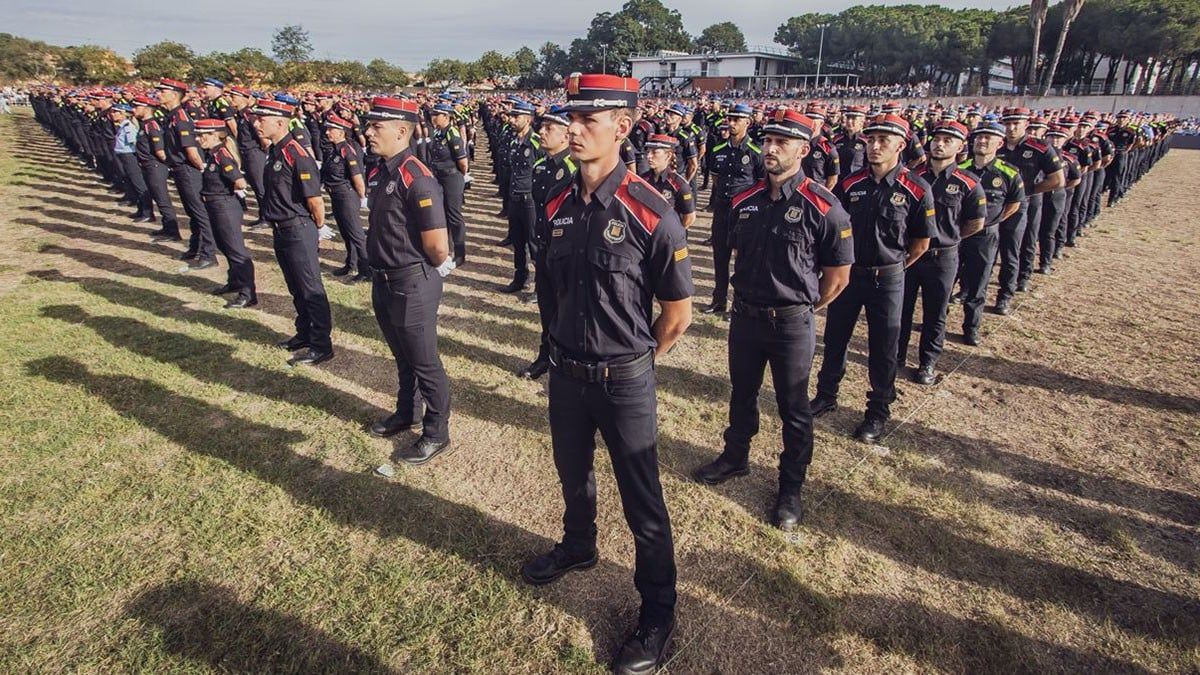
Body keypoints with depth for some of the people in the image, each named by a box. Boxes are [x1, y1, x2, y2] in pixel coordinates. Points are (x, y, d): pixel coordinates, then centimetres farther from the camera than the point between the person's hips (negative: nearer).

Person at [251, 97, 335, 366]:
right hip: (280, 230, 9)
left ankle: (321, 345, 5)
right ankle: (304, 333, 32)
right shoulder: (273, 152, 9)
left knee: (311, 289, -2)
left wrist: (318, 226, -6)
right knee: (295, 288, 19)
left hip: (299, 231, -9)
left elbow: (315, 200, -19)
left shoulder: (297, 154, -19)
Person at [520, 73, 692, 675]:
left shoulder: (650, 214, -19)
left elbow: (678, 314, -11)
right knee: (573, 475, 27)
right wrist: (571, 347, 11)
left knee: (641, 501, 10)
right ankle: (577, 547, 56)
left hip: (624, 381, -5)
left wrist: (631, 362, -1)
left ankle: (658, 615, 30)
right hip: (565, 371, 6)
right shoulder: (558, 206, -1)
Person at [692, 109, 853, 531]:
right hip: (744, 316, 5)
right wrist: (747, 296, 12)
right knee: (741, 395, 22)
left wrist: (802, 308, -1)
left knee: (793, 409, 11)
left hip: (792, 324, -5)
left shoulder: (822, 207, -14)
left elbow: (838, 276, -8)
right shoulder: (745, 201, 2)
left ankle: (791, 488, 27)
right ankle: (735, 457, 44)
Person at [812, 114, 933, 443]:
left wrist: (892, 267, 4)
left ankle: (878, 411, 24)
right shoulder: (850, 184, -2)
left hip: (887, 280, -3)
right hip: (847, 272, 3)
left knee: (883, 350, 8)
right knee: (834, 340, 14)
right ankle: (826, 395, 33)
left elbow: (921, 243, -2)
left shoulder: (916, 189, -10)